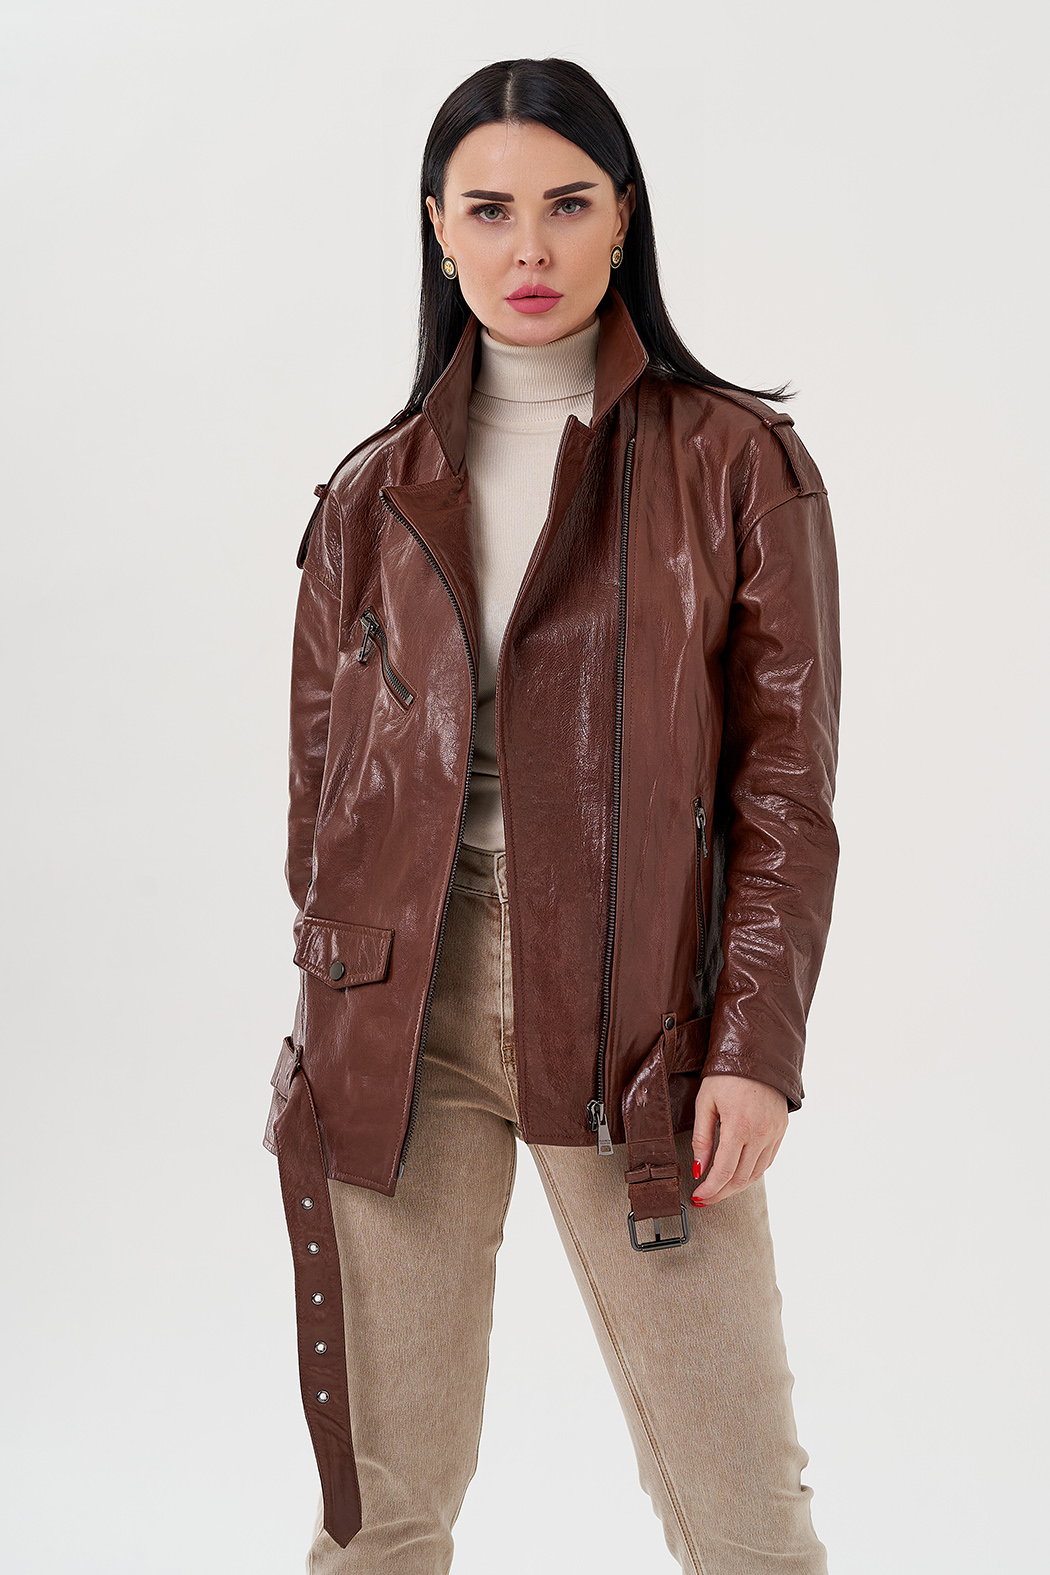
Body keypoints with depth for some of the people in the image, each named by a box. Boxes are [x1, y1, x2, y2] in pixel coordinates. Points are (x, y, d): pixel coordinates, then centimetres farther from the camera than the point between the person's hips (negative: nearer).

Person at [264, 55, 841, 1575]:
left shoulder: (739, 462, 3)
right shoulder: (374, 492, 11)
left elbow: (786, 779, 0)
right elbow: (321, 778, 14)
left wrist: (754, 1045, -9)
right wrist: (330, 1021, 8)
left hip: (639, 1022, -2)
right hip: (402, 1016, 2)